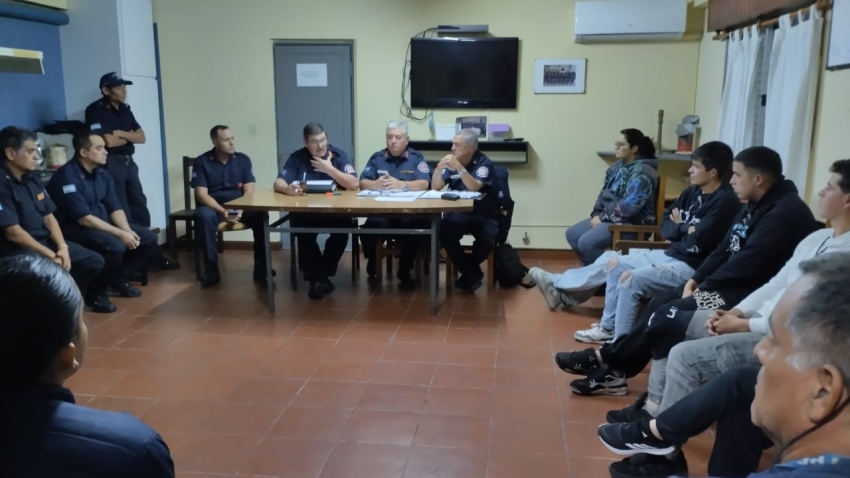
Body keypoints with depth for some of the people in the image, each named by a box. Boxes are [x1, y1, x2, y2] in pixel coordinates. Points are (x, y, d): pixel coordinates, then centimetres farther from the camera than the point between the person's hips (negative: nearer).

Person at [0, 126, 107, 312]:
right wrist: (51, 255, -21)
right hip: (19, 250, -8)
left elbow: (49, 217, 9)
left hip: (46, 241, 8)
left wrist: (62, 246, -8)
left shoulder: (32, 180, 10)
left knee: (95, 261, 2)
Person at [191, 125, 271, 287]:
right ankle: (211, 269, -26)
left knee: (261, 214, -28)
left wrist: (241, 209, -21)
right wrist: (222, 211, -24)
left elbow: (249, 190, -2)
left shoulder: (243, 159, 5)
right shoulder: (202, 162, -2)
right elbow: (201, 194, -9)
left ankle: (261, 266, -19)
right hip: (213, 207, -2)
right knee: (204, 216, -36)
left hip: (239, 206, 2)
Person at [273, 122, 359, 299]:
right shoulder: (297, 157, 2)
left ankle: (321, 275, -13)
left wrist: (330, 169, -21)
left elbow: (354, 184, -13)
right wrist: (288, 189, -30)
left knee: (343, 226, -30)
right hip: (304, 212, 0)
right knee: (303, 230, -32)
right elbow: (278, 184, -6)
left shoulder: (339, 155, -1)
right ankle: (316, 277, -16)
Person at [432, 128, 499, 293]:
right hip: (458, 214, 3)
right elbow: (435, 187, -2)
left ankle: (468, 271, 1)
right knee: (445, 234, -28)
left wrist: (459, 167, -33)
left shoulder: (484, 163, -8)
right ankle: (472, 273, -7)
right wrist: (439, 167, -19)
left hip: (483, 215, -3)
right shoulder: (451, 161, 4)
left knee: (487, 240, -31)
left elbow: (474, 187, -24)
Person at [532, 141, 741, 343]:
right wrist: (683, 229, -11)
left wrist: (679, 227, -5)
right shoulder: (694, 191, 9)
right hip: (670, 255, 10)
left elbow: (695, 244, -24)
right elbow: (665, 225, 10)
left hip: (690, 267, -10)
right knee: (614, 263, 6)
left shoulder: (725, 202, -17)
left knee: (630, 279, -26)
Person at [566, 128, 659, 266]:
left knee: (586, 242, -25)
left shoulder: (641, 172, -18)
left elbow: (629, 206, -24)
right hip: (608, 218, 10)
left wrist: (603, 218, -17)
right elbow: (604, 193, 15)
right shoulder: (618, 166, 11)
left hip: (632, 223, -10)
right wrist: (596, 214, -1)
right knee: (572, 234, 4)